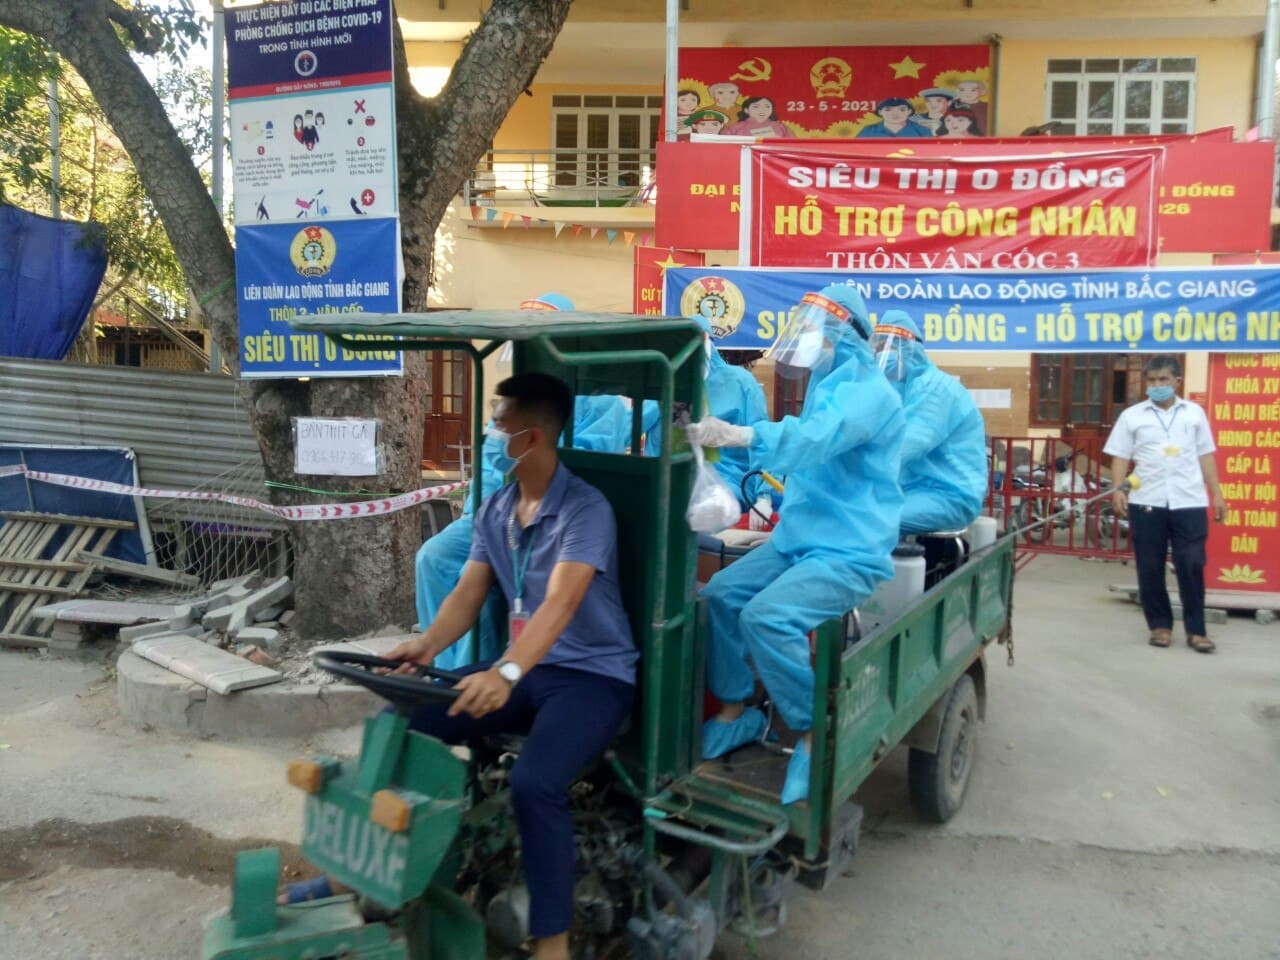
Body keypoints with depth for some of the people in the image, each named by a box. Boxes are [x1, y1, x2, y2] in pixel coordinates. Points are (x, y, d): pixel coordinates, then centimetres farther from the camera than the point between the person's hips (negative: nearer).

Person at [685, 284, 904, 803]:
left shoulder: (868, 390, -15)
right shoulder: (826, 386, 16)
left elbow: (814, 439, -35)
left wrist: (737, 435, -48)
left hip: (850, 550, -9)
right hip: (797, 539, 9)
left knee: (766, 617, -28)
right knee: (719, 595, -4)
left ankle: (815, 734, -10)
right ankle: (736, 712, 11)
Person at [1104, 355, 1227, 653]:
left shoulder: (1195, 413, 11)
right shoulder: (1132, 416, 6)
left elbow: (1205, 456, 13)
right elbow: (1120, 457, 4)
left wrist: (1217, 494, 9)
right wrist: (1118, 489, -9)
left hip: (1189, 502, 0)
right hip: (1147, 503, 0)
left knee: (1191, 566, -1)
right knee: (1150, 567, 5)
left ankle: (1195, 630, 8)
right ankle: (1160, 625, 18)